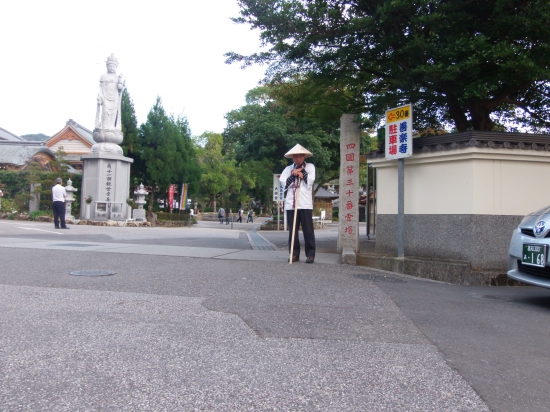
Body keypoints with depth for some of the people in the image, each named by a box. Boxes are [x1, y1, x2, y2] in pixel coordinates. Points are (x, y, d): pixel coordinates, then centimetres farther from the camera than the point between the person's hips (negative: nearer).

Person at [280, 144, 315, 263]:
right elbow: (283, 183, 3)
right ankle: (294, 253, 11)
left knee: (308, 230, -3)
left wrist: (302, 171, -1)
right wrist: (293, 175, -6)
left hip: (305, 204, -2)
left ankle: (310, 254, 1)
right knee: (292, 230, 4)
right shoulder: (288, 169, 16)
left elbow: (310, 181, -4)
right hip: (291, 204, 3)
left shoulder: (310, 167, 10)